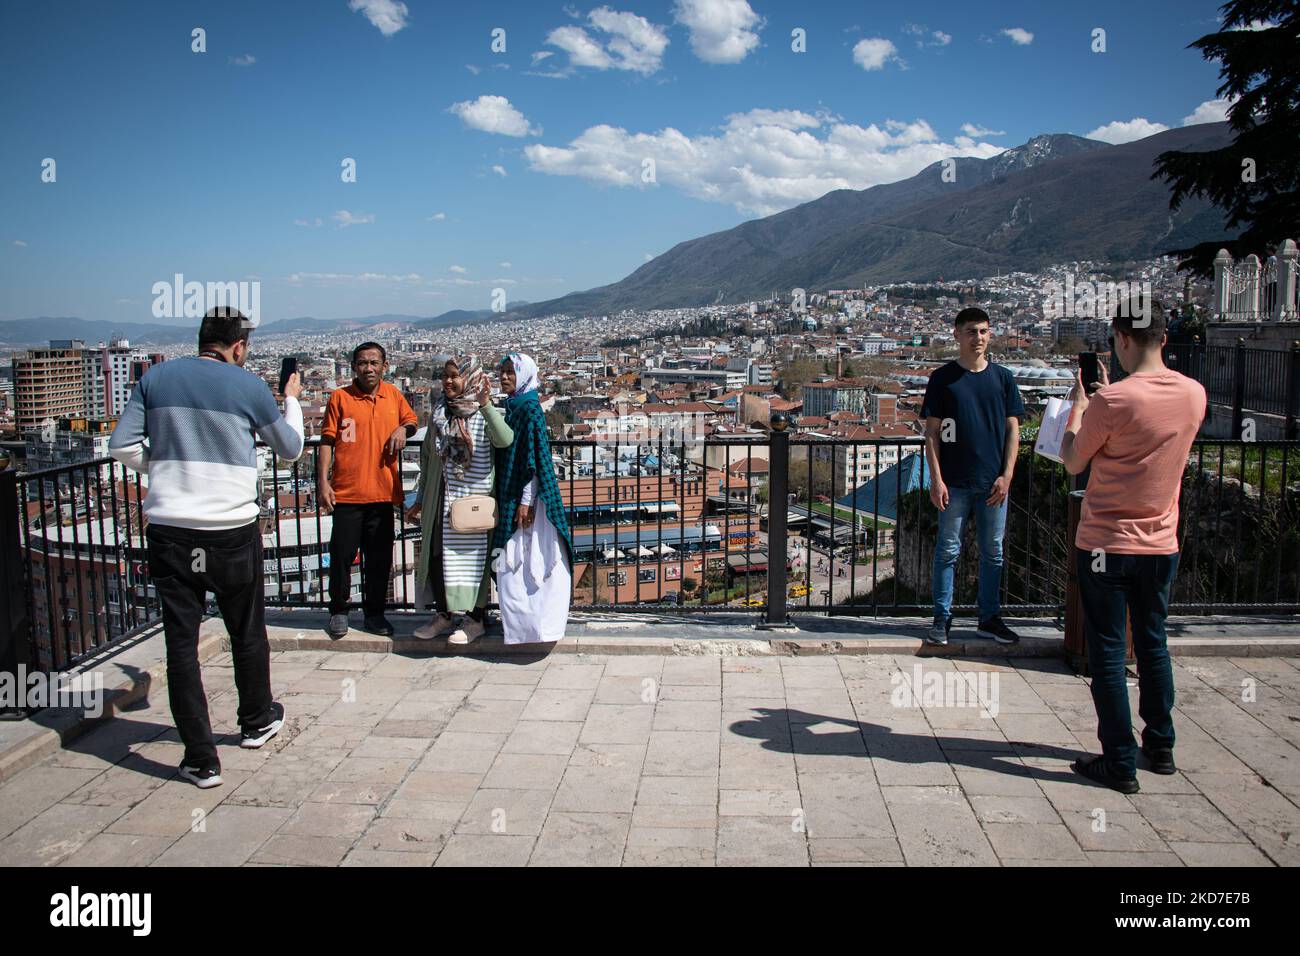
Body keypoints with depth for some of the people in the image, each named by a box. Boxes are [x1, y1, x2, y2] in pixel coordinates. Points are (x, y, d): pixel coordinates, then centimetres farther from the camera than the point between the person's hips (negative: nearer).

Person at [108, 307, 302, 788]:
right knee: (247, 631, 18)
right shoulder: (248, 386, -3)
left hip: (168, 530, 2)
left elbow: (122, 446, 3)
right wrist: (291, 399, 26)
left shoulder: (156, 378, 4)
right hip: (232, 530, -1)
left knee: (181, 641, 6)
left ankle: (201, 760, 7)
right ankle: (257, 721, 37)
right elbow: (290, 449, 10)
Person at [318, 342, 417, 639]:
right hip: (346, 492, -3)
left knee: (379, 558, 8)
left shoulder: (393, 395, 8)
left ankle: (374, 612, 21)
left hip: (383, 492, 3)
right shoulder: (340, 397, -1)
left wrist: (403, 428, 0)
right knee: (342, 554, 4)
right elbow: (327, 442, -1)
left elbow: (411, 420, 24)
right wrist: (323, 483, -7)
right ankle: (338, 610, 20)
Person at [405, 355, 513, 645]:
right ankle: (444, 615, 25)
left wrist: (486, 405, -37)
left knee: (472, 556, 2)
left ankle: (475, 619, 14)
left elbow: (505, 440, -28)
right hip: (441, 499, 6)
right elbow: (428, 458, 17)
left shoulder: (486, 413, -6)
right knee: (436, 554, 9)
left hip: (475, 499, -6)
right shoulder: (439, 413, 10)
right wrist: (420, 499, 17)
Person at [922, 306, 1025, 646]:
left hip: (993, 483, 2)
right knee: (948, 551, 3)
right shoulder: (942, 378, 0)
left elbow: (1012, 430, 7)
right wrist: (936, 479, -8)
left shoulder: (1003, 377, 6)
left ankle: (989, 618, 22)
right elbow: (932, 433, -1)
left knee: (992, 553, 10)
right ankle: (942, 618, 13)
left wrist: (1006, 476, -2)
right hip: (955, 483, -2)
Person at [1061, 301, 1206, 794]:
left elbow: (1072, 461, -6)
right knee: (1153, 645, 20)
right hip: (1161, 545, 6)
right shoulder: (1195, 394, -1)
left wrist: (1078, 405, 7)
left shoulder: (1114, 400, -19)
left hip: (1106, 545, -6)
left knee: (1108, 653, 4)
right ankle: (1160, 746, 32)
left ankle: (1120, 762, 9)